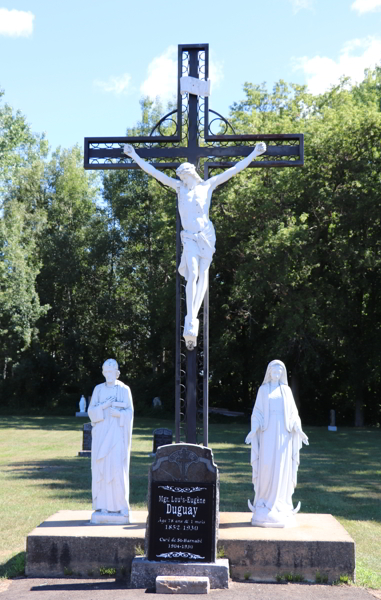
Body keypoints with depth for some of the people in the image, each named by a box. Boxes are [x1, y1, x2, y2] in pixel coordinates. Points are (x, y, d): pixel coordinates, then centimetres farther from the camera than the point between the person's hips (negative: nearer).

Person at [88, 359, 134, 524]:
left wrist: (118, 413, -20)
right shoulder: (98, 389, 7)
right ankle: (102, 505, 8)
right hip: (101, 432, 2)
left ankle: (119, 504, 2)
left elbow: (130, 412, -2)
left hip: (118, 433, -2)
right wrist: (103, 406, -17)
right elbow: (91, 411, 1)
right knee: (101, 467, 1)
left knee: (118, 467, -8)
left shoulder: (125, 389, 1)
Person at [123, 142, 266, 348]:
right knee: (193, 276, -16)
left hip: (207, 236, 1)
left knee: (203, 275, -2)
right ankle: (190, 325, -21)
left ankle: (193, 319, 5)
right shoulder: (179, 187, 13)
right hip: (190, 238, -1)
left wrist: (254, 154, 10)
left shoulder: (208, 185, 11)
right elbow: (153, 172, 15)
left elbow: (234, 169, 12)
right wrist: (135, 156, 15)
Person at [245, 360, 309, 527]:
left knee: (282, 468, 0)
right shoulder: (263, 390, 7)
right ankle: (264, 508, 3)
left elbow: (293, 412, 8)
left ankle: (280, 506, 7)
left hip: (283, 433, 1)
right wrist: (253, 429, -12)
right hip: (268, 433, -1)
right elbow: (257, 412, 3)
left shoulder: (286, 390, 10)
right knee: (266, 466, -6)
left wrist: (298, 429, -8)